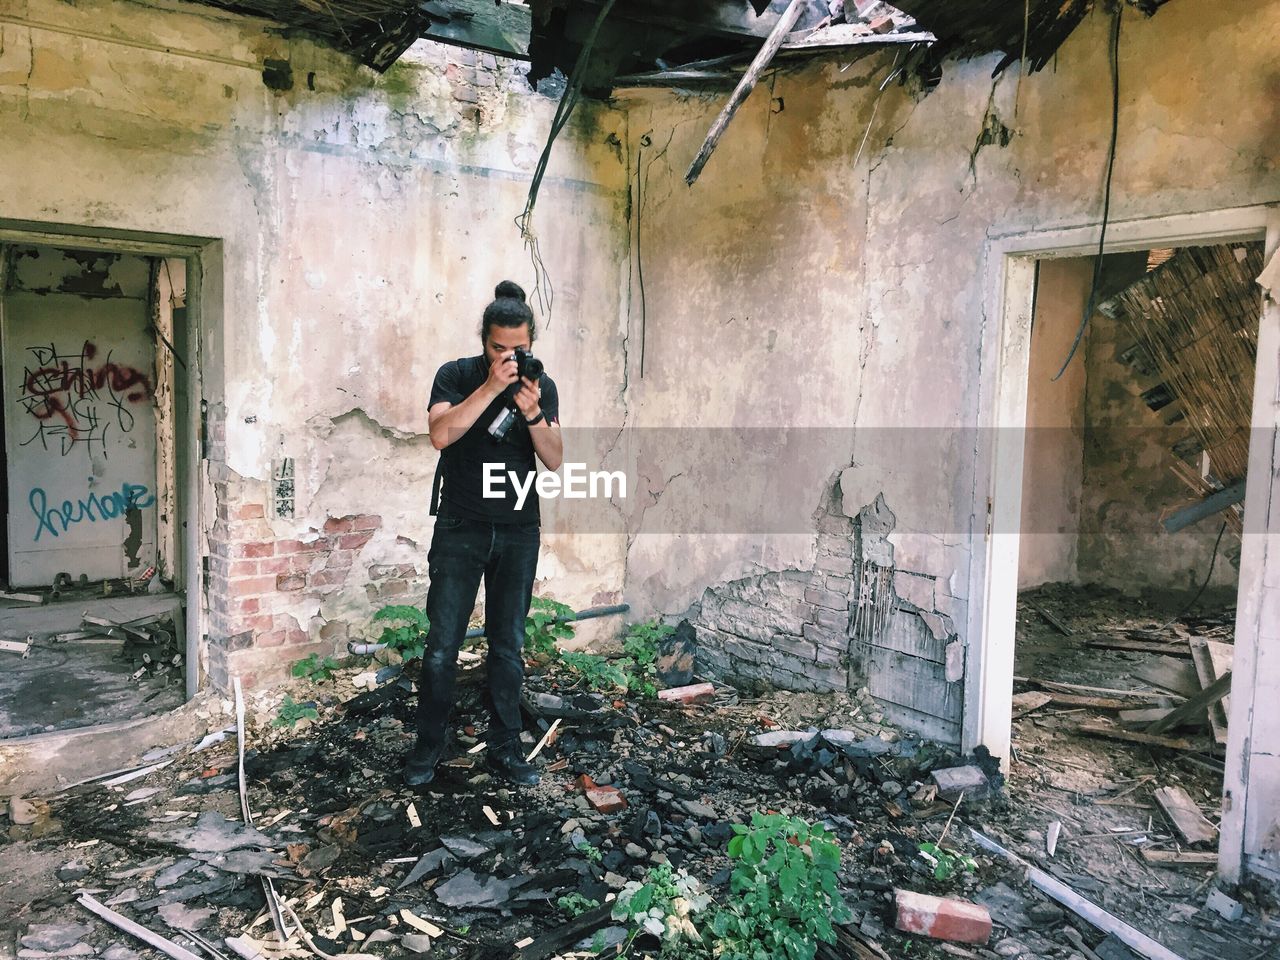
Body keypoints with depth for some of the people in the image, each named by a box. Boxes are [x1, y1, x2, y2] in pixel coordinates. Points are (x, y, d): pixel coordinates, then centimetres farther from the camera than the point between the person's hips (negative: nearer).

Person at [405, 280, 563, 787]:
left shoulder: (542, 386, 4)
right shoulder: (456, 375, -4)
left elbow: (554, 460, -2)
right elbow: (441, 434, -20)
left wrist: (533, 413, -18)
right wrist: (490, 387, -24)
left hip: (519, 533, 2)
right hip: (460, 530, -2)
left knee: (508, 644, 8)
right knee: (443, 643, 1)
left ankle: (504, 747, 19)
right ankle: (428, 746, 17)